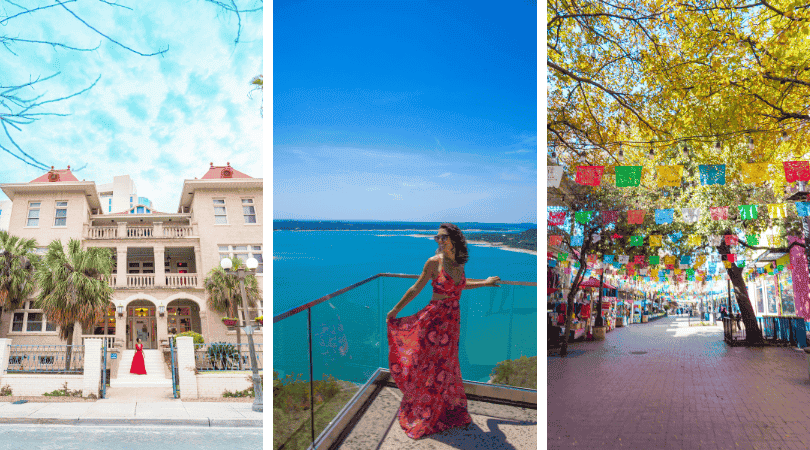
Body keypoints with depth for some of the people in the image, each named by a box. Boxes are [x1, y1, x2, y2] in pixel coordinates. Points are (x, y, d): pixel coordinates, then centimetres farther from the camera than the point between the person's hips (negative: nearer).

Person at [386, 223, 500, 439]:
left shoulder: (459, 263, 2)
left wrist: (485, 283, 28)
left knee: (446, 364, 17)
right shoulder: (434, 262, -14)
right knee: (430, 365, 4)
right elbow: (416, 288, -6)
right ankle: (422, 413, 22)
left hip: (452, 320, 5)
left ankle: (447, 409, 33)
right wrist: (395, 310, -3)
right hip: (434, 318, -5)